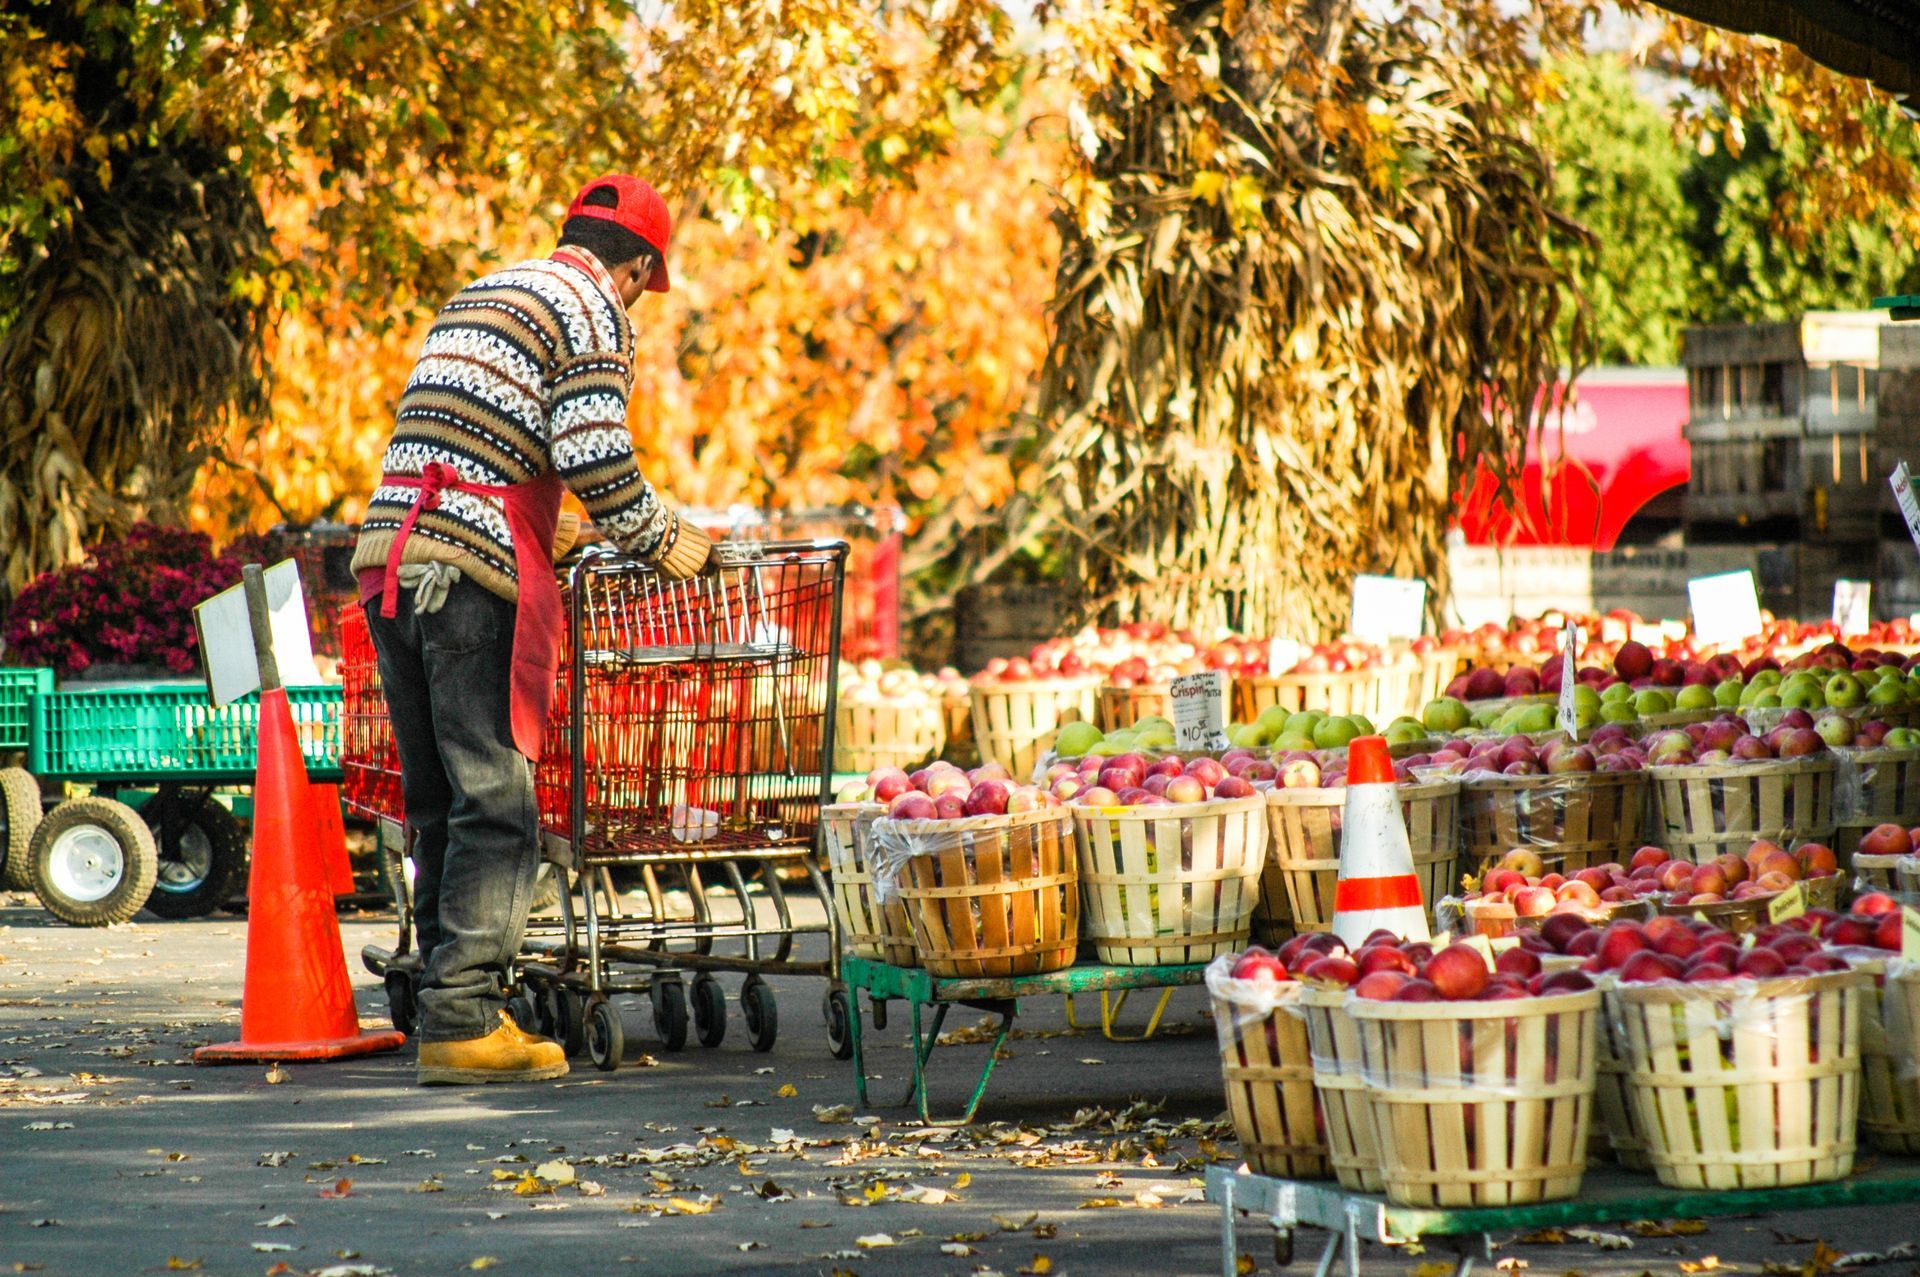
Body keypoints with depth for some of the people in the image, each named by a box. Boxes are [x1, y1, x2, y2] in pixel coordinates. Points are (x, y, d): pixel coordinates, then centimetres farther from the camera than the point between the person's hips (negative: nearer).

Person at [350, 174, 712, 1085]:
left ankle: (452, 1006, 14)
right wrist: (673, 547, 3)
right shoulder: (595, 309, 1)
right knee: (495, 804, -6)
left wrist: (550, 536, 40)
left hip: (388, 557, 8)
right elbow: (594, 457, -10)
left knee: (439, 803, 12)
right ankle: (461, 1021, -10)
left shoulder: (475, 297, 27)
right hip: (473, 572, -8)